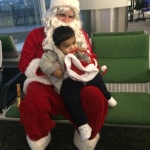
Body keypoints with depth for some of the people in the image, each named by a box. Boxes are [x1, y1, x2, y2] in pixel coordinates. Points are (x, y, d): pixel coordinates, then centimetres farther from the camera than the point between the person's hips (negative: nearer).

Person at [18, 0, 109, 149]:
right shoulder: (36, 34, 9)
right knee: (34, 101, -35)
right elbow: (24, 64, 5)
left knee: (96, 97, -31)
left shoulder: (81, 34, 17)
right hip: (46, 84, -1)